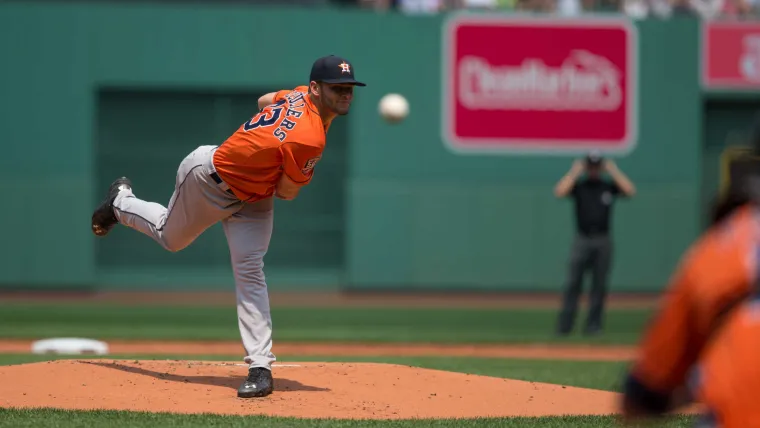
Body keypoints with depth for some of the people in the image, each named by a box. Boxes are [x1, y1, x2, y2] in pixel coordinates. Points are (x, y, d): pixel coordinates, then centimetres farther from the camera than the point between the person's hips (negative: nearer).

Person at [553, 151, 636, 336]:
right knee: (572, 284, -6)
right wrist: (574, 172, -9)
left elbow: (630, 190, -8)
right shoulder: (578, 185, 5)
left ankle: (593, 325, 9)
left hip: (603, 241, 1)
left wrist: (614, 171, -5)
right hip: (581, 240, -1)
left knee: (599, 285, 3)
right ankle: (564, 325, -6)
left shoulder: (609, 187, 8)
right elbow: (559, 191, -14)